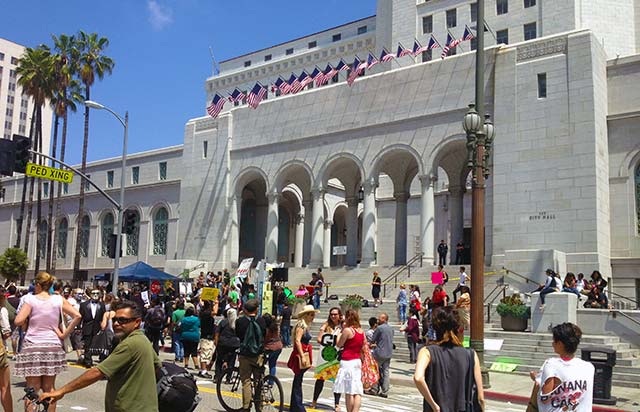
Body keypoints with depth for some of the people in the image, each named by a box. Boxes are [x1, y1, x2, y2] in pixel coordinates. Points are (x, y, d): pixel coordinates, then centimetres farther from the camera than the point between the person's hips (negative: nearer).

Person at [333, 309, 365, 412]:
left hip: (347, 361, -6)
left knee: (349, 392, 1)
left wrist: (340, 332, 7)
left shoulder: (347, 330, -11)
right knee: (357, 391, 4)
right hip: (357, 361, 6)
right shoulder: (361, 331, 9)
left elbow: (339, 344, -4)